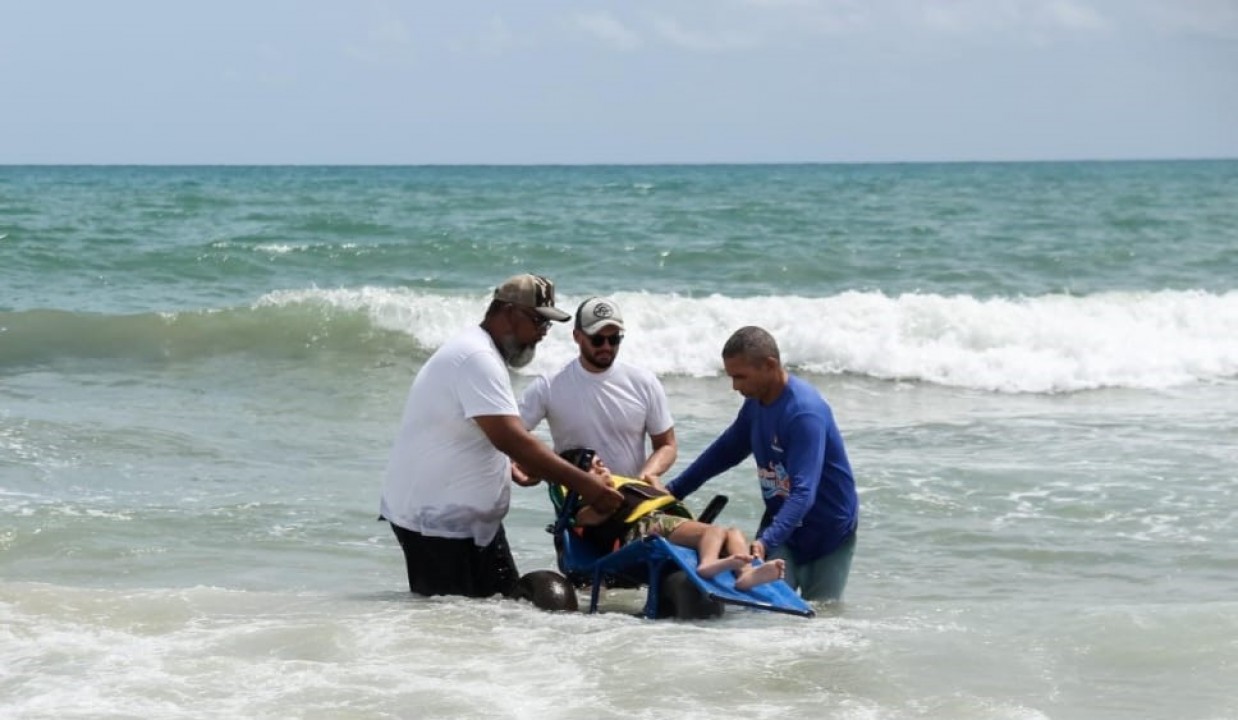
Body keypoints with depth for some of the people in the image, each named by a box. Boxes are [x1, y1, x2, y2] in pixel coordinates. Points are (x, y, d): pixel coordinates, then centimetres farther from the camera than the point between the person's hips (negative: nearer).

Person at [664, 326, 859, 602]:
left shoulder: (806, 413, -28)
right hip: (779, 523, 6)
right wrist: (673, 491, 14)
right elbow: (725, 451, 17)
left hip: (829, 534, -6)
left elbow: (803, 493, -37)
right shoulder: (756, 403, -1)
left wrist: (766, 542, -49)